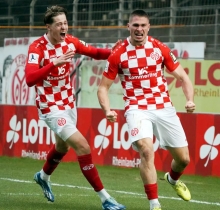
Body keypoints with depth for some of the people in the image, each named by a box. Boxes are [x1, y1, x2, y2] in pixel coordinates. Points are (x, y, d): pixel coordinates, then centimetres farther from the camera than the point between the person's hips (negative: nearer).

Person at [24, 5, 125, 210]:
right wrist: (55, 63, -45)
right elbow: (29, 79, -35)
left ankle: (43, 176, 58)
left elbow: (95, 52, 5)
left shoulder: (70, 42, -4)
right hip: (51, 107, -7)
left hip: (68, 103, 7)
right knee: (82, 147, -18)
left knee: (62, 147, 27)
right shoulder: (37, 48, -23)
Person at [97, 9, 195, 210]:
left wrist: (190, 100, -10)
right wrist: (107, 110, -16)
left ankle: (173, 179, 44)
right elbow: (103, 87, 2)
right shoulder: (118, 54, -4)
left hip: (164, 108, 3)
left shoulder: (160, 48, 1)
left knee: (183, 158, 7)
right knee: (146, 150, -27)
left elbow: (182, 77, 7)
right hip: (137, 109, -3)